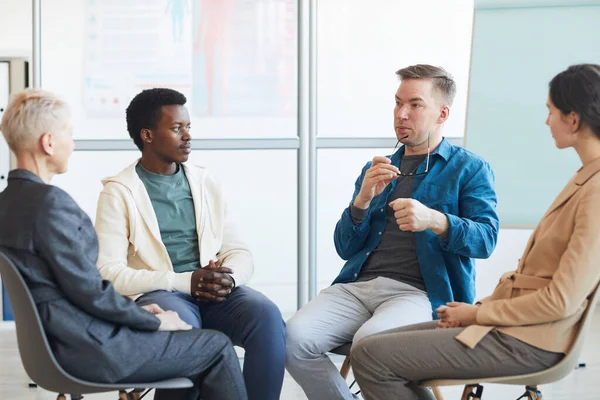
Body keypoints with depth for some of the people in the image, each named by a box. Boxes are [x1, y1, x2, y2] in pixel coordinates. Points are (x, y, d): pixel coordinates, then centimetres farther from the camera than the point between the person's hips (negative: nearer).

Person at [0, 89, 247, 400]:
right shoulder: (49, 202, -21)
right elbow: (87, 290, -21)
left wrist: (135, 310, 10)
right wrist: (155, 320, -7)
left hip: (59, 339, 10)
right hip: (90, 348, -10)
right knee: (218, 348, 1)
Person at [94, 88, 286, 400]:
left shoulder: (204, 182, 15)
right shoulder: (119, 192, 0)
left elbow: (239, 252, 13)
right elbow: (110, 273, -10)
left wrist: (229, 278, -12)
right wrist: (185, 281, -18)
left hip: (215, 293, 4)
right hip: (155, 294, -4)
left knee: (266, 315, -26)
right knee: (182, 326, -38)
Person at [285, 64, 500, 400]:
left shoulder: (470, 169, 9)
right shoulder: (377, 169, 24)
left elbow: (486, 239, -6)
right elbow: (345, 248, 18)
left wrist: (435, 220, -25)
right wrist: (363, 198, -2)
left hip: (420, 292, -5)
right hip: (357, 285, 5)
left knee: (369, 341, -36)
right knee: (294, 338, -24)